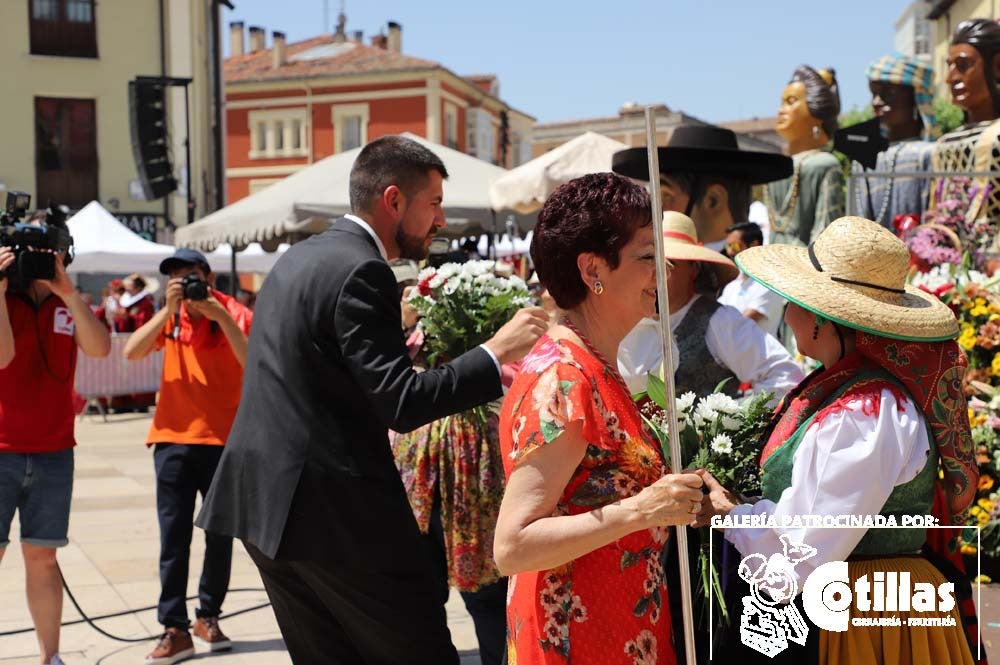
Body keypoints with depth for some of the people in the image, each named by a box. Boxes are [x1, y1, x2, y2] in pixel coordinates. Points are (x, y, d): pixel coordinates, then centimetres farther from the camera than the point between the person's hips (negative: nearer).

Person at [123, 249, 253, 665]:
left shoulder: (236, 315, -3)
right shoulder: (170, 317, 5)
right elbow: (132, 353, -9)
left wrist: (221, 317, -21)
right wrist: (168, 311, -15)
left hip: (224, 439, -1)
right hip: (174, 438, 2)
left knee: (220, 534, 8)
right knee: (173, 537, 0)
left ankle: (208, 618, 24)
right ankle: (175, 628, 4)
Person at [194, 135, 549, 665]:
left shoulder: (297, 258, 13)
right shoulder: (361, 272, -16)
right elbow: (400, 406, -21)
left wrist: (395, 346, 20)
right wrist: (496, 353, -17)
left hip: (263, 499, 9)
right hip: (335, 513, -9)